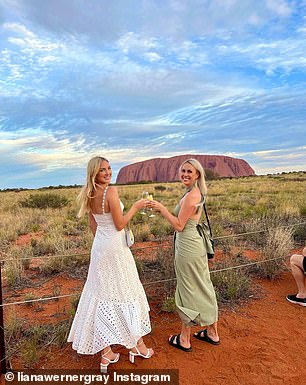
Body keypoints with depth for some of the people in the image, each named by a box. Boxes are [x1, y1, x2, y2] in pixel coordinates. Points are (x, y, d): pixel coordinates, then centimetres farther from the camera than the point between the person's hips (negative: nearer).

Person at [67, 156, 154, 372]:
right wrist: (136, 207, -6)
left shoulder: (89, 195, 5)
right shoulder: (111, 191, -19)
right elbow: (120, 225, -18)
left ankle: (106, 352, 25)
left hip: (99, 247, 7)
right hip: (116, 247, -7)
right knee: (126, 293, 10)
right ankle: (136, 344, 29)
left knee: (102, 296, 12)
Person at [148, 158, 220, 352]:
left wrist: (162, 209, -14)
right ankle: (212, 333, 34)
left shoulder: (191, 196, -20)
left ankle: (184, 339, 24)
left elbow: (179, 226, -19)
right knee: (203, 288, 18)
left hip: (187, 247, -10)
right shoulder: (197, 193, 10)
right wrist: (164, 209, 13)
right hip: (196, 244, 10)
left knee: (188, 291, 5)